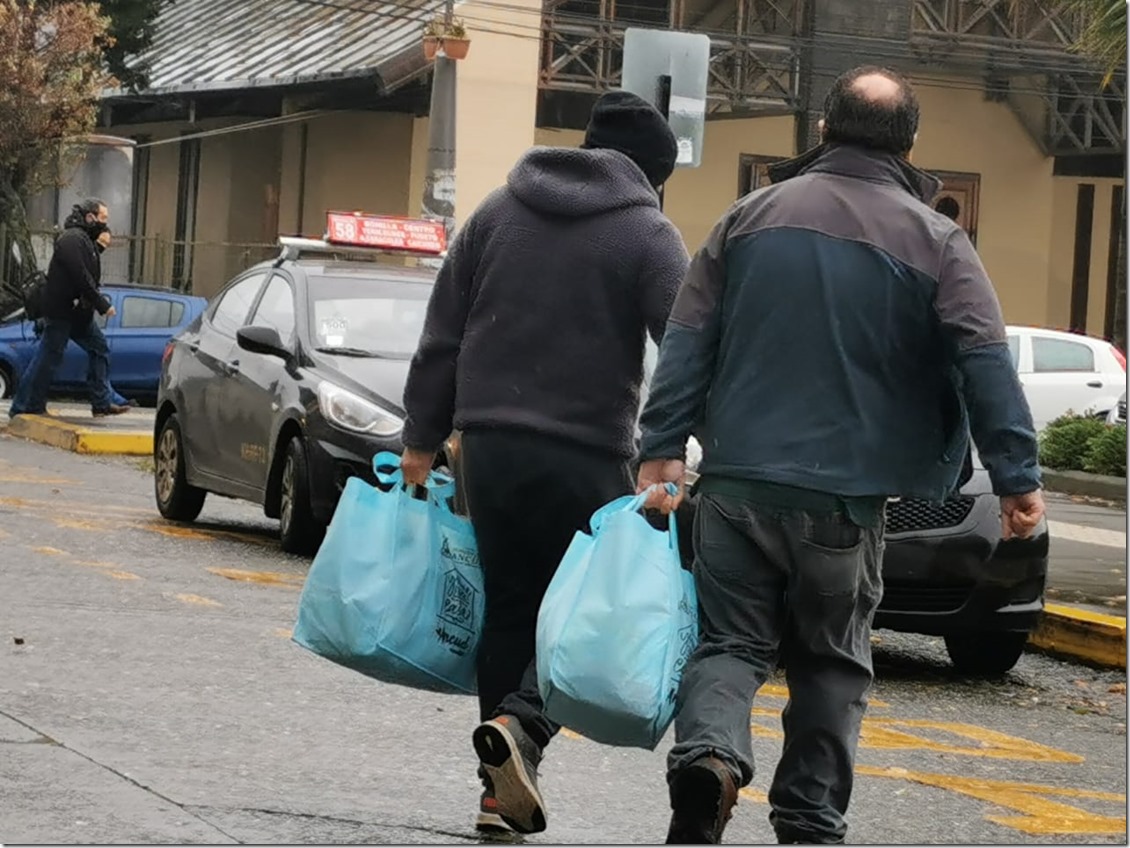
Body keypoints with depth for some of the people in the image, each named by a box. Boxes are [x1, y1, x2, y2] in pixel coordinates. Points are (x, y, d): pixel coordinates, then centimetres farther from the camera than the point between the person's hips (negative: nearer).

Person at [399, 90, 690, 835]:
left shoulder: (499, 211, 12)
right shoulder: (646, 234, -1)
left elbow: (442, 335, 12)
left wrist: (423, 438, 16)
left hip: (488, 443, 5)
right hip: (583, 453, -5)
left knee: (510, 606, 12)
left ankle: (503, 789, 12)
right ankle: (521, 723, -21)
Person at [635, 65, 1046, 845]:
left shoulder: (752, 216, 7)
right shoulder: (935, 241, 0)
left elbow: (689, 341, 4)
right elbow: (987, 363, -8)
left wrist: (663, 448, 5)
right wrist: (1017, 475, -7)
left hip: (739, 483, 1)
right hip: (848, 491, -1)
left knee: (731, 641, 5)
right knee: (832, 661, 13)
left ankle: (710, 752, -22)